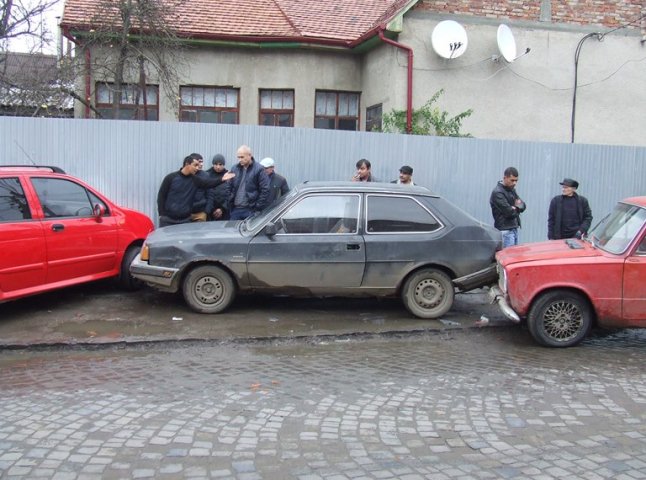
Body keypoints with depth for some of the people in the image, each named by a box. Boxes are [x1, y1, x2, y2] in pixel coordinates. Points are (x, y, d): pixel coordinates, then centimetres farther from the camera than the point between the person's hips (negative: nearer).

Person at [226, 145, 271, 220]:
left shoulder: (258, 169, -5)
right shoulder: (235, 169, 12)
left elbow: (265, 190, -9)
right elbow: (229, 188, 15)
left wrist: (258, 208, -12)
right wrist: (229, 204, 5)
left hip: (251, 210, -5)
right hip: (235, 209, 5)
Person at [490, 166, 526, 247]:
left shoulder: (512, 190, 16)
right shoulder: (497, 193, -13)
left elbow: (523, 206, 11)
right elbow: (509, 212, -19)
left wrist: (516, 208, -11)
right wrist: (517, 209, 1)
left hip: (514, 228, 9)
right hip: (505, 231, -9)